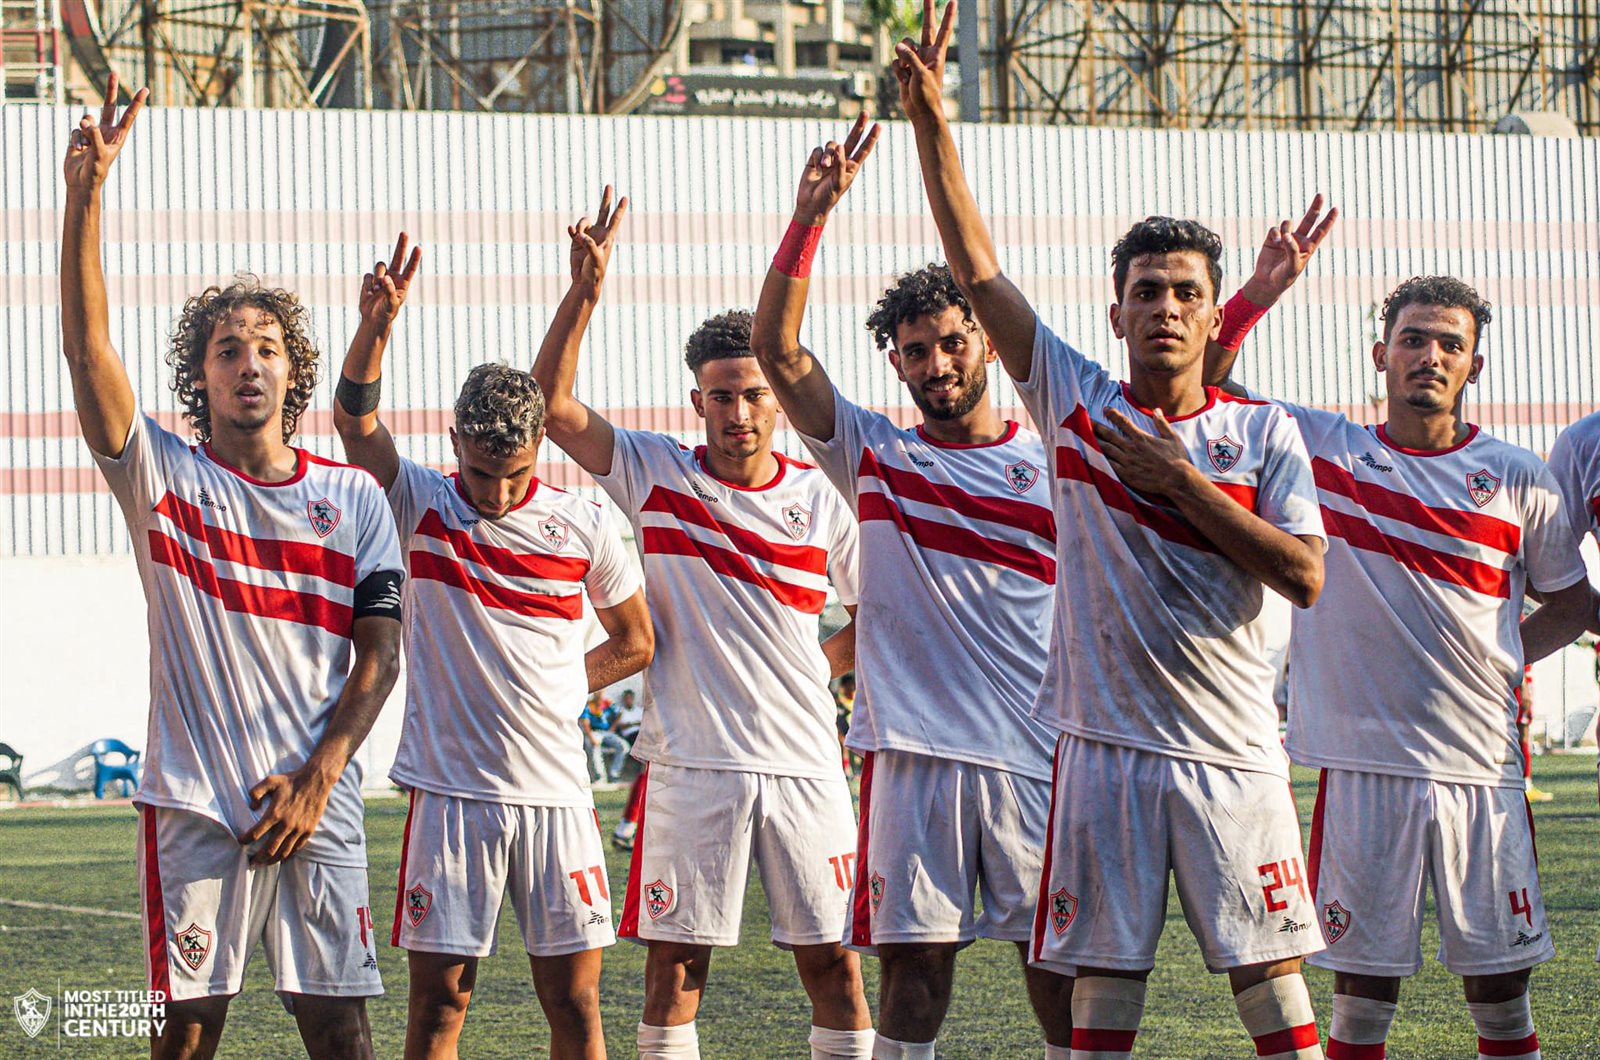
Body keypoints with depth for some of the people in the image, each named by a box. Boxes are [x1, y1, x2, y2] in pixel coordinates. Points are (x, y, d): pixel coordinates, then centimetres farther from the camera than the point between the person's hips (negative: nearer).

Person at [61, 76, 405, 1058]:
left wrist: (318, 775, -6)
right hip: (196, 804, -1)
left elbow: (379, 651, 6)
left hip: (320, 804, 1)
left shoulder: (354, 496, 8)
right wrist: (86, 194, -21)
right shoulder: (164, 476, 3)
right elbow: (88, 349, -11)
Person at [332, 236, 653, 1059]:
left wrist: (557, 688, 8)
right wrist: (376, 327, -32)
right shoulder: (422, 507, 1)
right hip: (453, 793, -1)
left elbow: (634, 642, 18)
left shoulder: (582, 527, 5)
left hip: (556, 793, 1)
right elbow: (356, 420, -16)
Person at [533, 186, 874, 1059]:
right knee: (675, 966, 0)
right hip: (692, 762, -1)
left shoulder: (822, 499, 5)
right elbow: (551, 404, -9)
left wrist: (821, 667, 6)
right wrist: (584, 292, -18)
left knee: (832, 962, 3)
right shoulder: (656, 476, 2)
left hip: (804, 759, 1)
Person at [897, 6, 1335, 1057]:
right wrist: (931, 119, -5)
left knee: (1271, 971, 0)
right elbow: (976, 266, 2)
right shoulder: (1076, 402, 5)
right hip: (1109, 743, 0)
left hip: (1233, 748, 0)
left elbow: (1305, 577, -6)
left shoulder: (1265, 433, 4)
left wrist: (1180, 482, -10)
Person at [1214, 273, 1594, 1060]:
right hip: (1362, 762, -1)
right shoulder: (1319, 447, 4)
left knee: (1502, 981, 5)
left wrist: (1495, 665, 4)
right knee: (1362, 984, 2)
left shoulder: (1519, 481, 5)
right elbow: (1204, 381, 4)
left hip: (1482, 766, 1)